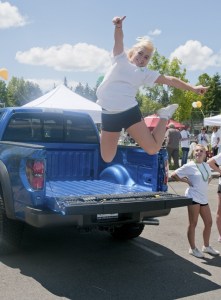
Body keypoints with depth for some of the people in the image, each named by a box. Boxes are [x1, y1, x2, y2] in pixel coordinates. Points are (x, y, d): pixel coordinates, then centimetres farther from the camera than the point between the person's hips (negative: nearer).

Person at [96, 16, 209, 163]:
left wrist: (192, 87, 0)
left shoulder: (145, 73, 10)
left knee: (153, 148, -4)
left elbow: (170, 80, 6)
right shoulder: (121, 59, 10)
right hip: (108, 114, 0)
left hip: (129, 111, 0)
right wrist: (118, 26, -27)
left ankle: (164, 117, 20)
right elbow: (119, 41, -6)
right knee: (107, 158, 0)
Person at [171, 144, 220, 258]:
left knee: (209, 223, 12)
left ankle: (206, 246, 30)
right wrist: (185, 180, -9)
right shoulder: (189, 166, -10)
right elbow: (173, 175, -10)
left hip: (204, 198, 7)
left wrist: (204, 185, 12)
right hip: (194, 197, -7)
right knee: (193, 224, 0)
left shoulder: (206, 166, 10)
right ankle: (193, 249, 13)